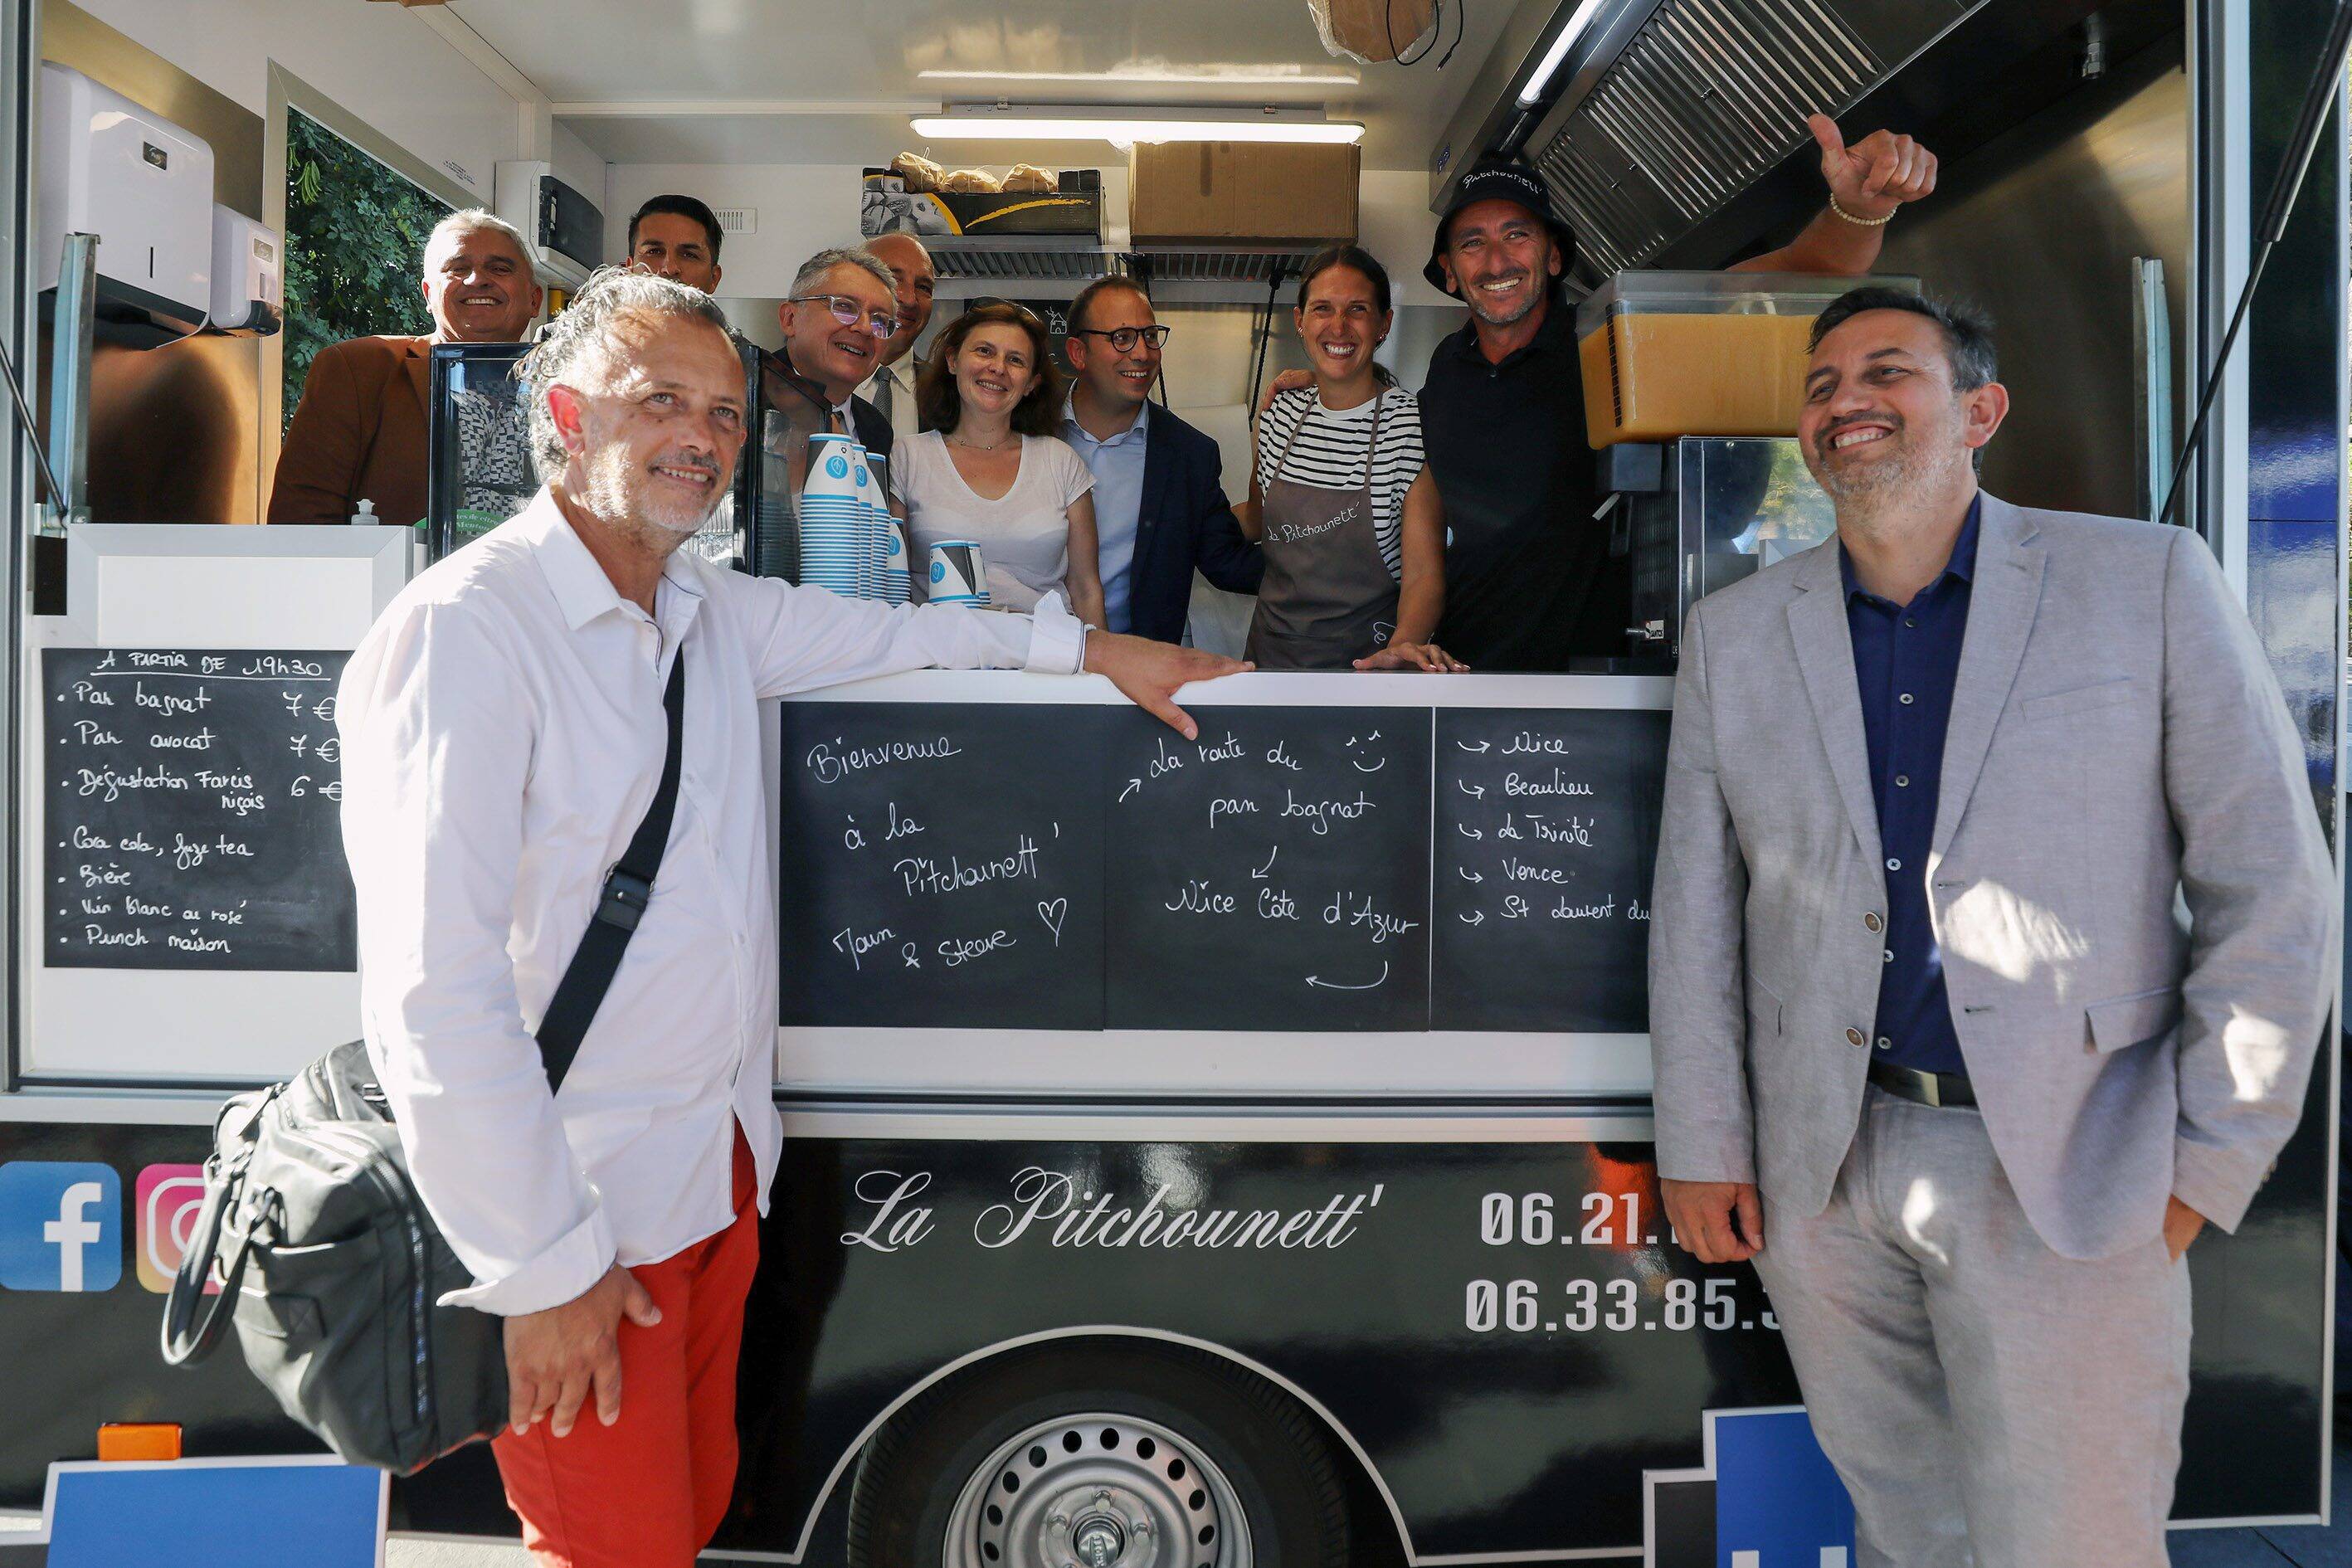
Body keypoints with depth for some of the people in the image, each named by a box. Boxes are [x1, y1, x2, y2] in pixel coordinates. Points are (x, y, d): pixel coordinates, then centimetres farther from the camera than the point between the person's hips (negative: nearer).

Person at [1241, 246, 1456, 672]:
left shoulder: (1414, 425, -15)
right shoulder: (1280, 414, 0)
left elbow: (1423, 573, -20)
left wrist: (1403, 645, -37)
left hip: (1365, 657, -5)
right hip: (1271, 649, 5)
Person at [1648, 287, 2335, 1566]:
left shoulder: (2150, 582, -1)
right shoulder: (1733, 633, 5)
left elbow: (2270, 890, -2)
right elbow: (1695, 904, 5)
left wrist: (2210, 1163, -5)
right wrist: (1700, 1145, 3)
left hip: (2067, 1175, -2)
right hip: (1817, 1171, 3)